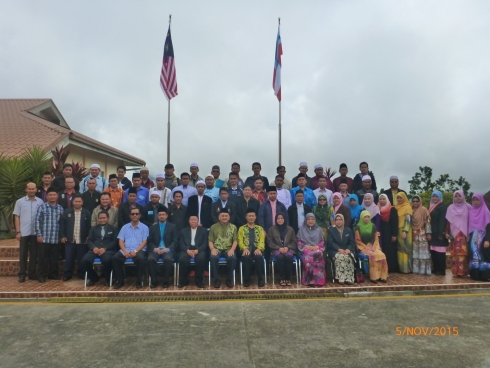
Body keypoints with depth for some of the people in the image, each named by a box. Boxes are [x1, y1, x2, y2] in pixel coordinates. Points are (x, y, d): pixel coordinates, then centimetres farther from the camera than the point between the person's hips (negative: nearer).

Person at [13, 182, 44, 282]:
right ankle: (22, 274, 12)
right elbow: (16, 217, 2)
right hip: (24, 232, -1)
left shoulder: (40, 202, 2)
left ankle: (32, 273, 17)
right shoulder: (20, 201, 1)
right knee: (23, 254, 4)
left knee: (34, 254, 8)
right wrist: (17, 232, -4)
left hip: (36, 232, 1)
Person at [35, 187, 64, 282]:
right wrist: (39, 235, -8)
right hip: (44, 238, -2)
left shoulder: (60, 208, 8)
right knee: (43, 258, 4)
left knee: (54, 258, 10)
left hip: (56, 239, 3)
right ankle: (42, 275, 15)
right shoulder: (42, 207, 0)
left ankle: (53, 274, 23)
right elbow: (37, 221, -3)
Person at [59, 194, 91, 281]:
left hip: (82, 241, -1)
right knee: (69, 259, 6)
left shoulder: (87, 213, 1)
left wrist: (88, 237, -3)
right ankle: (67, 274, 17)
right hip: (70, 240, 1)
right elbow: (62, 224, 5)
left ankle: (82, 274, 20)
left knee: (81, 259, 7)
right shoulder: (67, 212, 5)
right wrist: (62, 236, -1)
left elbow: (90, 226, 2)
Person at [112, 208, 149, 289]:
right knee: (115, 258, -26)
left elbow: (144, 242, -1)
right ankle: (120, 280, -8)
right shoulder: (125, 227, 16)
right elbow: (121, 241, 8)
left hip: (139, 250, -3)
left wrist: (135, 251, -17)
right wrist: (125, 251, -11)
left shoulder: (144, 227, 8)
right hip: (125, 250, 3)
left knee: (141, 258, -35)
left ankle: (139, 281, -16)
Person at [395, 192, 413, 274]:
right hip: (398, 231, 7)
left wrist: (405, 231, -23)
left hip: (404, 231, -7)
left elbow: (408, 220, -14)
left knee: (405, 249, -6)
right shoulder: (397, 207, 15)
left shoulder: (407, 207, -6)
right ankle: (401, 267, 12)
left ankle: (407, 268, -2)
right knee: (400, 249, 7)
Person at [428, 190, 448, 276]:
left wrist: (441, 233, -20)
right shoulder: (431, 207, 17)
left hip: (439, 233, -8)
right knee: (433, 251, 9)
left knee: (440, 252, -4)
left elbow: (443, 221, -14)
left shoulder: (442, 207, -7)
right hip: (432, 233, 8)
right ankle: (435, 269, 17)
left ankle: (441, 270, 2)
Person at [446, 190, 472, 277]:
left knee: (463, 253, -7)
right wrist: (447, 232, 1)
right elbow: (448, 221, 7)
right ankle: (455, 271, 3)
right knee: (455, 253, 0)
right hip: (454, 234, 1)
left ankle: (462, 271, -4)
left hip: (464, 234, -1)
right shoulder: (450, 208, 8)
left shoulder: (467, 207, 5)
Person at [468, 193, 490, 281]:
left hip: (482, 238, -4)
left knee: (483, 256, -7)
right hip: (473, 239, 4)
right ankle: (475, 275, 9)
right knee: (474, 256, 5)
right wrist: (469, 237, 9)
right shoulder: (470, 212, 11)